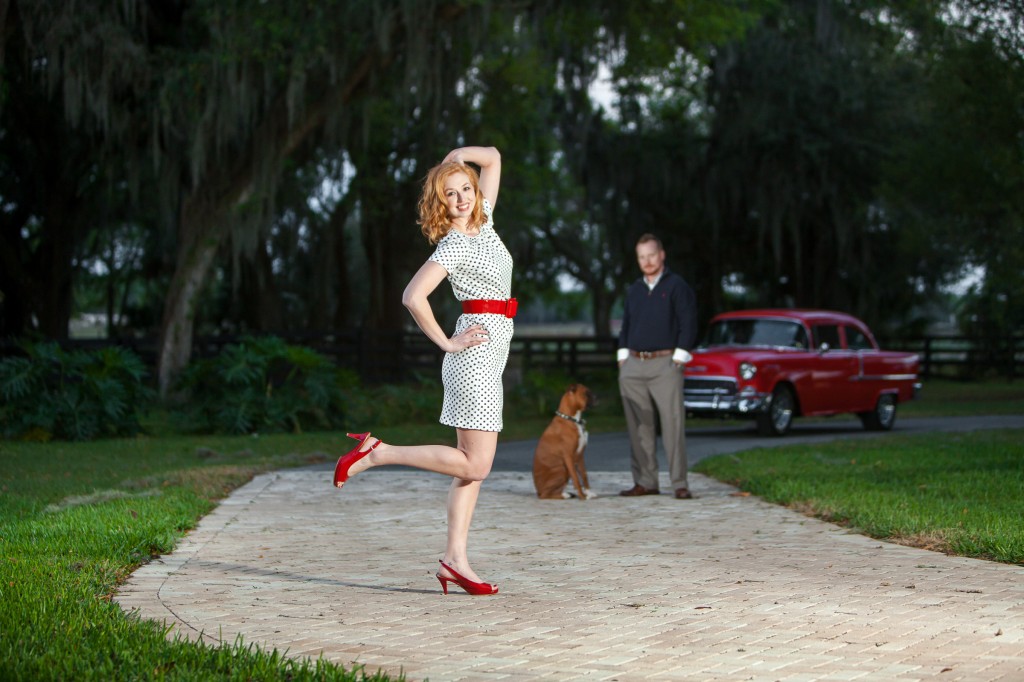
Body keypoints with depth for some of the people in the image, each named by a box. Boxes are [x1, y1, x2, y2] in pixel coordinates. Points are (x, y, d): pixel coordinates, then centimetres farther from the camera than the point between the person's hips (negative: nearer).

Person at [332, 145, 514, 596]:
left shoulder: (483, 223, 11)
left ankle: (455, 558, 1)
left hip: (489, 356, 8)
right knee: (474, 464, -12)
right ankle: (377, 453, -7)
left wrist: (458, 156, 6)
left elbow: (493, 158, 22)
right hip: (475, 353, -8)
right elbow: (413, 296, -23)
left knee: (474, 465, 3)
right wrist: (447, 343, -16)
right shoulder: (453, 246, -12)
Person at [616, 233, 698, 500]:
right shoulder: (634, 290, 17)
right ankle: (645, 481, 9)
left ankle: (680, 484, -9)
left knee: (673, 424, -10)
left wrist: (678, 359, -11)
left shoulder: (677, 286, 0)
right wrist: (623, 356, 12)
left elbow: (688, 324, -5)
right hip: (633, 366, 6)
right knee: (639, 427, 4)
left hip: (664, 364, -5)